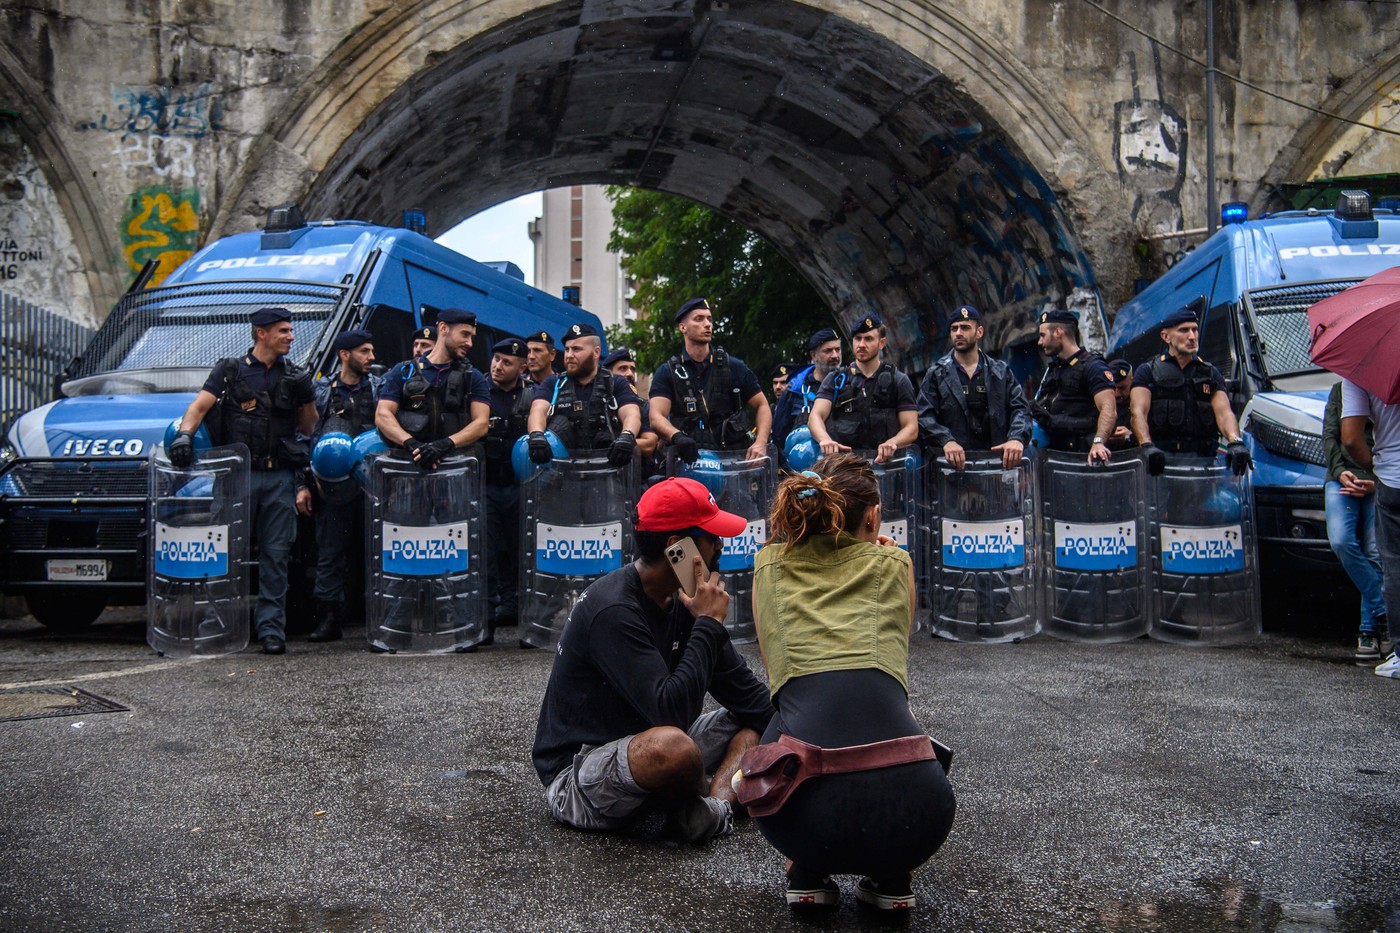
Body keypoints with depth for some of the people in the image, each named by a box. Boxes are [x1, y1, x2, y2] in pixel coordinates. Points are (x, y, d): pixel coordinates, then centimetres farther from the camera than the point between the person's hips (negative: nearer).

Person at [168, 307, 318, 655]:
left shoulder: (296, 376, 14)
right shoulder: (230, 370, 8)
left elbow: (309, 428, 18)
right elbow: (199, 406, -1)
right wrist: (185, 434, -20)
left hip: (280, 478, 2)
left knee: (276, 555, 1)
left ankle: (272, 630, 5)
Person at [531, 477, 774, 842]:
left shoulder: (681, 597, 3)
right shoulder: (613, 612, -24)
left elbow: (742, 687, 8)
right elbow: (669, 710, -31)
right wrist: (708, 623, -24)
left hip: (641, 744, 9)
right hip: (575, 778, -9)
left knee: (757, 720, 5)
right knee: (673, 746, -39)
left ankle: (716, 803, -18)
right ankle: (718, 795, -8)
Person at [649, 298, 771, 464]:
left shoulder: (734, 367, 13)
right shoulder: (667, 372, 9)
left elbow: (762, 406, 15)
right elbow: (657, 417, -4)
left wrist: (760, 443, -5)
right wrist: (677, 436, -27)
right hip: (690, 459, -1)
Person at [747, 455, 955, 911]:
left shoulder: (769, 563, 19)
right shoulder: (894, 564, 18)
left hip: (800, 815, 0)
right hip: (907, 814, 0)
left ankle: (808, 875, 23)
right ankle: (892, 878, 20)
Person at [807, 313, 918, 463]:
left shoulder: (898, 381, 15)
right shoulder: (835, 379, 18)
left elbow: (911, 428, 9)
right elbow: (815, 417, 5)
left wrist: (892, 442, -15)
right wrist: (824, 439, -19)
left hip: (881, 460, -1)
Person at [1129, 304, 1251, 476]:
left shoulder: (1211, 374, 21)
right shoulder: (1148, 371, 11)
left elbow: (1224, 412, 6)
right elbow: (1139, 412, -4)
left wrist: (1235, 442, -16)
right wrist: (1147, 446, -24)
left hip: (1202, 457, 2)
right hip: (1162, 458, -2)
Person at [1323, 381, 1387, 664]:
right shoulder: (1341, 389, 18)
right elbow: (1329, 435, 12)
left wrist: (1378, 481, -12)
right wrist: (1340, 471, -6)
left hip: (1381, 484, -2)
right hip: (1343, 479, 2)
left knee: (1375, 554, -11)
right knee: (1341, 542, -22)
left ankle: (1369, 632, -4)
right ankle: (1383, 610, -12)